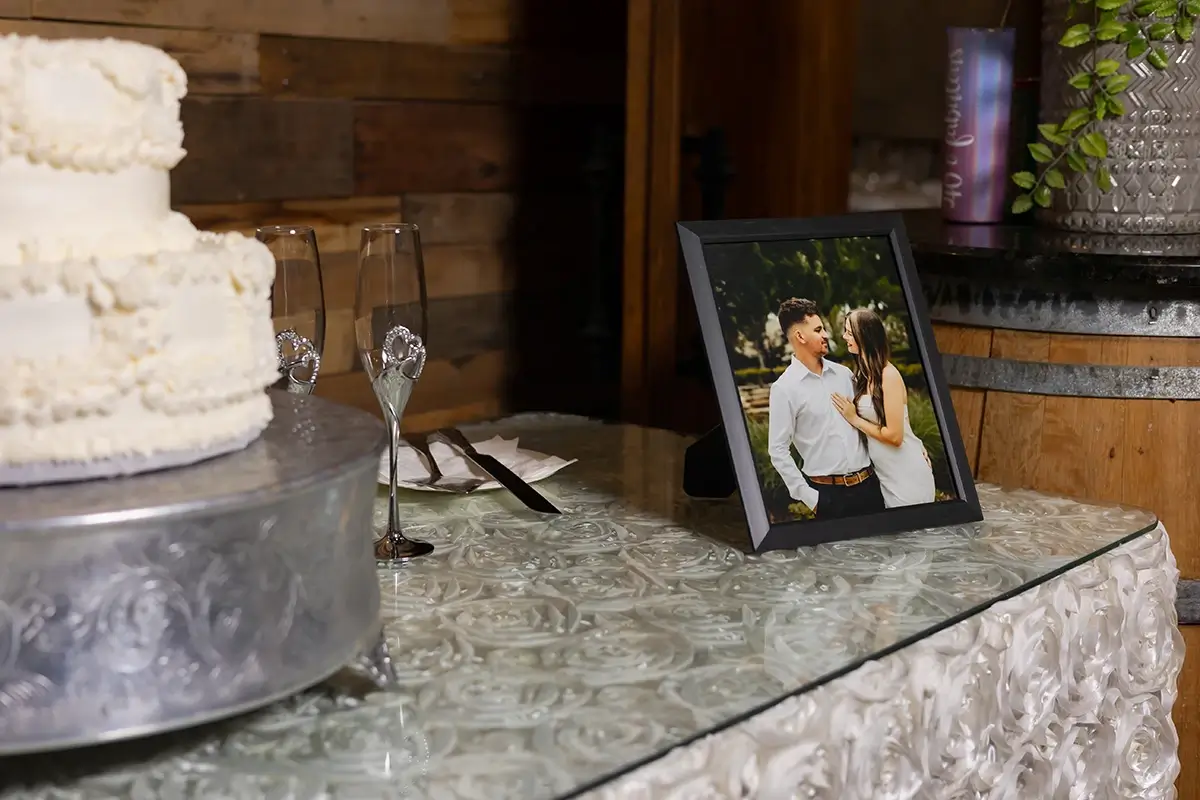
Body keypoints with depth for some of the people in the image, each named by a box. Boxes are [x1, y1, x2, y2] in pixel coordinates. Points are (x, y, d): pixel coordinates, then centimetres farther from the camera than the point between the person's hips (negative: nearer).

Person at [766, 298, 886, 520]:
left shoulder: (843, 374, 9)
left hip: (869, 484, 5)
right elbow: (778, 451, -8)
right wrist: (809, 497, -9)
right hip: (829, 493, -5)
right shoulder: (784, 389, -7)